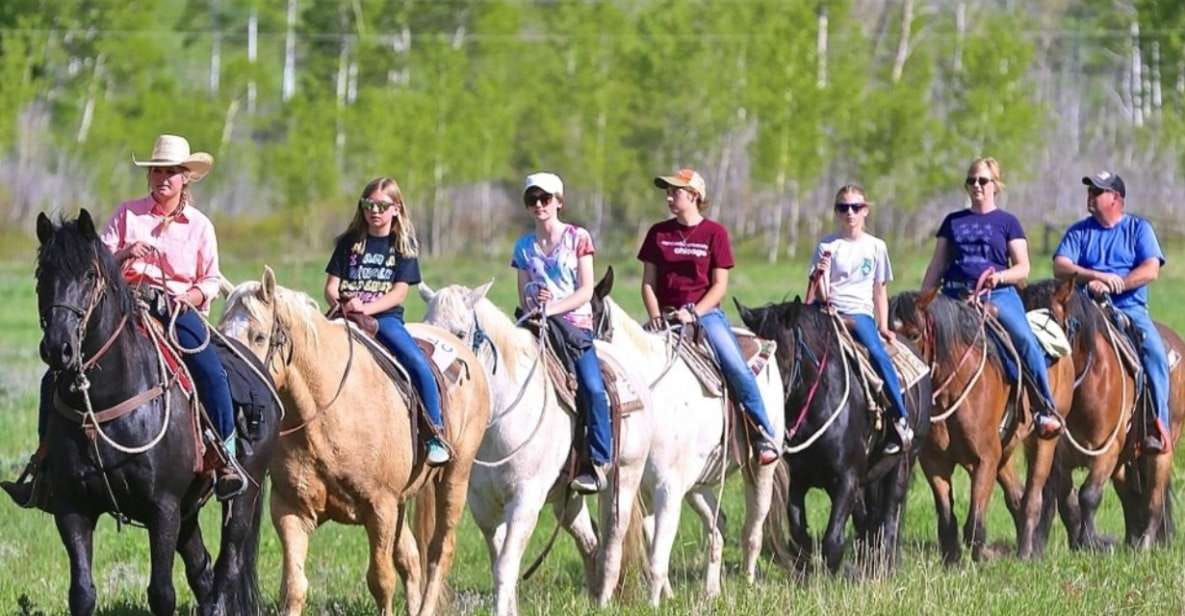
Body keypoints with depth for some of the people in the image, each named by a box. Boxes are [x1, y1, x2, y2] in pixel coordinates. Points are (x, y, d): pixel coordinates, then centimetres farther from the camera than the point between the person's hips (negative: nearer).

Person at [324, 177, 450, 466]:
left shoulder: (403, 245, 7)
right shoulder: (349, 243, 12)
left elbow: (399, 292, -4)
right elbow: (331, 286, 8)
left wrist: (366, 308, -20)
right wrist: (342, 303, -15)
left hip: (386, 316, -2)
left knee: (419, 365, -24)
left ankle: (435, 436, -14)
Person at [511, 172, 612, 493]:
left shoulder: (578, 238, 5)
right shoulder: (524, 246, 15)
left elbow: (585, 291, -1)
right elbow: (523, 297, 14)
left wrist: (554, 306, -14)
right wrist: (533, 294, -9)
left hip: (576, 321, -3)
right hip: (538, 325, 3)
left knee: (592, 387, -24)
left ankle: (599, 463, -20)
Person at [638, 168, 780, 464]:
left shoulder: (715, 233, 1)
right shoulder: (658, 234, 10)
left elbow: (719, 286, -2)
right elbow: (648, 283, 9)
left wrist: (694, 313, -15)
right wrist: (656, 317, -8)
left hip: (705, 312, -3)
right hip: (666, 315, 3)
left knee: (736, 367, -23)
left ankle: (766, 434, -14)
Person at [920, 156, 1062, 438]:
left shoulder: (1007, 222, 10)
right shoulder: (953, 222, 18)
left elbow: (1023, 268, 5)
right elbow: (937, 267, 18)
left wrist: (1000, 277, -15)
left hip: (998, 296, -3)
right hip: (955, 295, 3)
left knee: (1026, 341, -26)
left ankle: (1047, 409, -22)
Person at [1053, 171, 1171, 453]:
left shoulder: (1139, 228, 9)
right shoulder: (1079, 231, 14)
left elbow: (1150, 270, -4)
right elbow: (1060, 266, 0)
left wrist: (1111, 285, -15)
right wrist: (1096, 276, -18)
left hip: (1130, 307, -2)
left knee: (1155, 352, -28)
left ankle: (1159, 426, -26)